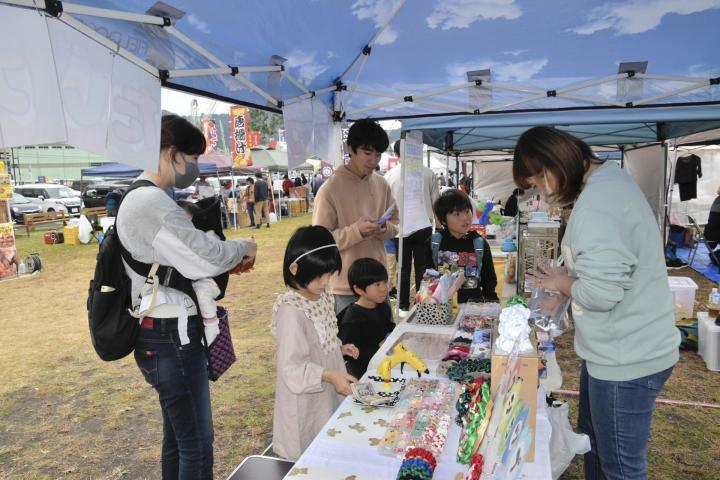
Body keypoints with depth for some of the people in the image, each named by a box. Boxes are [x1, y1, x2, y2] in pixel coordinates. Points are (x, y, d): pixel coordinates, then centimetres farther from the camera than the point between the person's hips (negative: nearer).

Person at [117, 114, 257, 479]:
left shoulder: (144, 199, 14)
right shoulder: (151, 202, -20)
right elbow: (201, 256, -24)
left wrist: (226, 262, 6)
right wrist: (241, 249, -6)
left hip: (168, 333, 11)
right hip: (171, 338, -11)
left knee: (178, 435, 23)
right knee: (197, 442, 2)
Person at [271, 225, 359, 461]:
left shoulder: (323, 297, -1)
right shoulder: (290, 310, -27)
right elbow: (292, 366, -25)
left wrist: (340, 348, -1)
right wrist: (330, 375, -31)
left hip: (330, 392, 8)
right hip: (306, 400, -8)